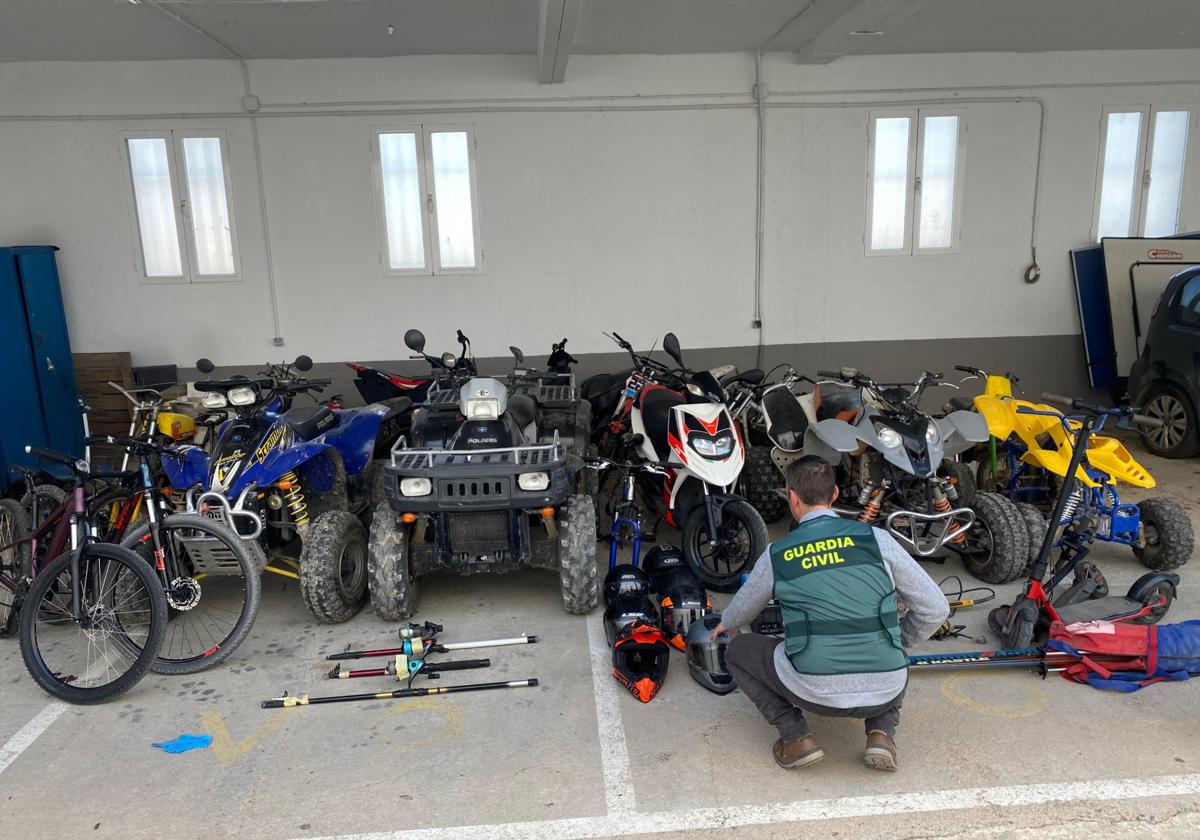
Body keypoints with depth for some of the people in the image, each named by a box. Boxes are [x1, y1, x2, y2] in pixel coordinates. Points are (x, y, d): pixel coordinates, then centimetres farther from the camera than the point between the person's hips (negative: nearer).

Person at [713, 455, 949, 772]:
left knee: (738, 650, 21)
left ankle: (795, 737, 7)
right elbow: (935, 608, 3)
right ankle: (882, 731, 13)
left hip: (816, 693, -2)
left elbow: (742, 611, 21)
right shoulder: (877, 539, 0)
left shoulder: (776, 555, 1)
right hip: (885, 692, 3)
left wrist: (725, 624, 45)